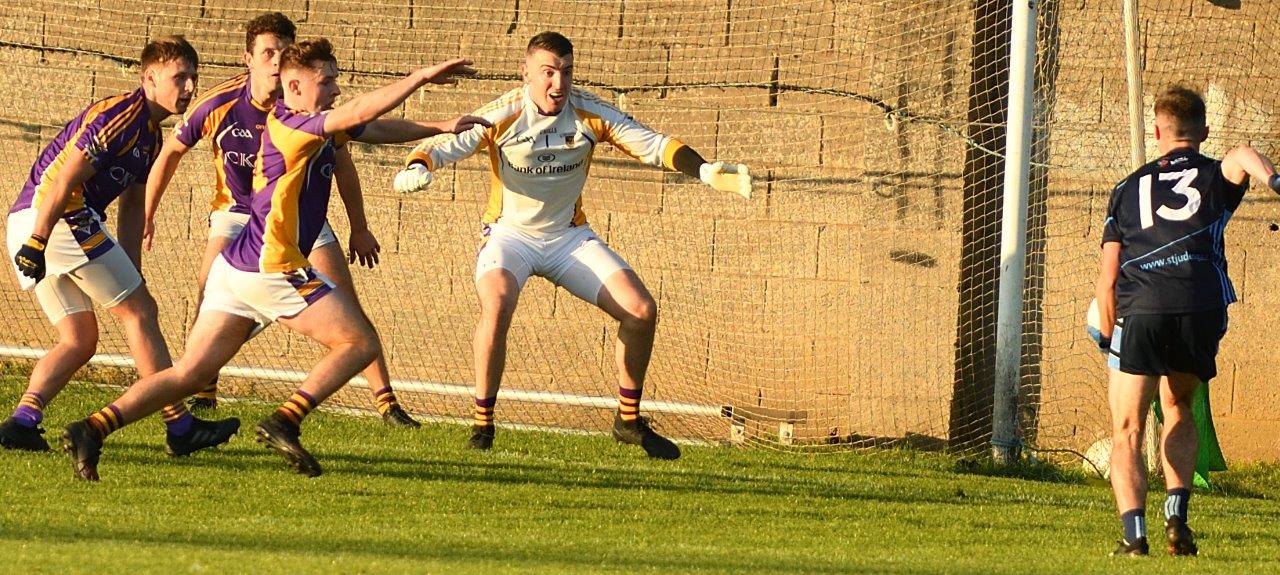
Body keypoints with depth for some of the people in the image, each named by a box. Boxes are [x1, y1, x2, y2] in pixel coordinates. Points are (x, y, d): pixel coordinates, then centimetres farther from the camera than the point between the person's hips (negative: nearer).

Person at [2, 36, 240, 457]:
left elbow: (131, 212, 21)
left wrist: (131, 277, 17)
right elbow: (64, 181, -19)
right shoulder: (118, 117, -13)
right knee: (140, 311, -4)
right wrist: (37, 243, -22)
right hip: (52, 218, -10)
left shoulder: (150, 135, 18)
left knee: (79, 340, 11)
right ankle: (180, 428, -1)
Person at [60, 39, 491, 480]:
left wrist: (442, 127, 20)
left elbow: (377, 129, 26)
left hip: (236, 270, 9)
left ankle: (92, 430, -6)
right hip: (273, 269, -9)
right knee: (360, 343, 0)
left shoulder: (318, 130, 16)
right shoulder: (288, 128, -12)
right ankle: (285, 422, -9)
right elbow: (361, 112, -23)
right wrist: (424, 76, -18)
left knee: (190, 374, 5)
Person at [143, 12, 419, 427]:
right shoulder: (219, 105, -21)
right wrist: (146, 215, 3)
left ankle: (386, 400, -2)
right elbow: (171, 151, -3)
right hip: (236, 209, 0)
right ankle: (203, 392, -8)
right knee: (210, 295, -22)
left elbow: (341, 162, -2)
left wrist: (359, 229, 3)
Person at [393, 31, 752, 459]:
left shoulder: (589, 113, -9)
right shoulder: (504, 116, -17)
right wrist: (416, 168, -46)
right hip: (510, 235, -4)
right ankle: (482, 422, -16)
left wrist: (707, 172, -20)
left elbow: (653, 145, -6)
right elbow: (443, 146, -22)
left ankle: (628, 420, 11)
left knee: (641, 311, -8)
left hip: (569, 237, 4)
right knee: (497, 305, -33)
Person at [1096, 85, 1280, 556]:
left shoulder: (1129, 189, 22)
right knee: (1178, 410, 25)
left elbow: (1106, 282, 17)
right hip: (1200, 308, 1)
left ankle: (1133, 530, -15)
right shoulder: (1216, 177, 17)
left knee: (1127, 431, 5)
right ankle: (1176, 514, 9)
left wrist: (1109, 341, 28)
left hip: (1138, 310, -1)